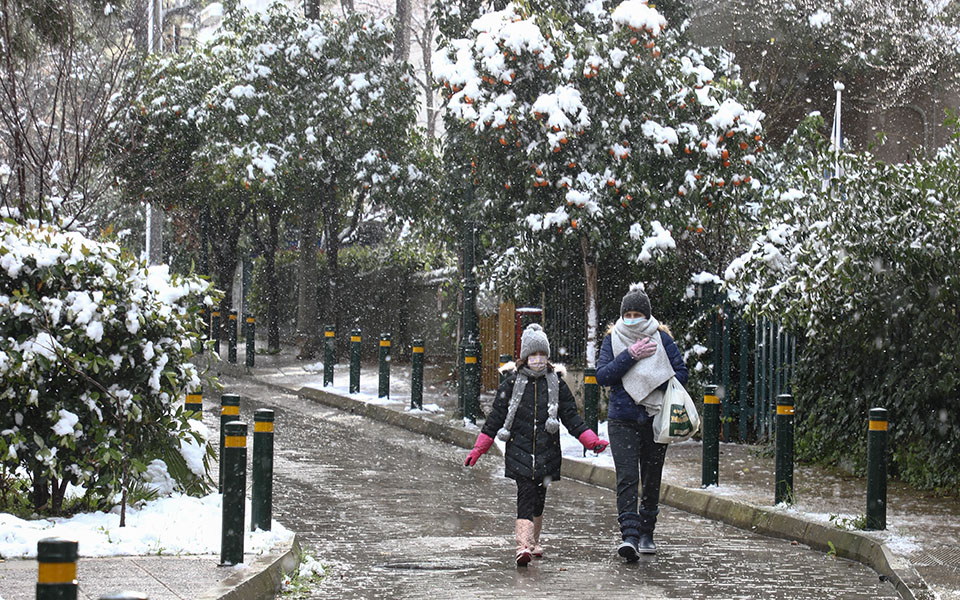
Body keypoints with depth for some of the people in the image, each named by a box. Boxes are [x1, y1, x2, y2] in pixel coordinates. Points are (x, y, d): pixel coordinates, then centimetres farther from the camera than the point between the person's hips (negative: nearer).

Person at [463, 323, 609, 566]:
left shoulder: (557, 384, 7)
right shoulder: (512, 384, 3)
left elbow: (572, 418, 8)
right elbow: (495, 419, 5)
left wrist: (592, 442, -4)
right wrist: (478, 450, 2)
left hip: (546, 452, 2)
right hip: (519, 451, -2)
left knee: (539, 499, 9)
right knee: (526, 495, -16)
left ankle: (533, 543, 28)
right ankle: (523, 546, -28)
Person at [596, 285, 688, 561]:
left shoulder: (661, 338, 3)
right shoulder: (612, 339, 4)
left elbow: (681, 373, 2)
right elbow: (602, 376, -6)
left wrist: (652, 384, -13)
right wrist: (630, 356, -15)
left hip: (655, 419, 1)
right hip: (622, 420, -1)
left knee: (652, 478, 9)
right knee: (627, 477, -13)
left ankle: (647, 533, 23)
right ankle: (629, 536, -22)